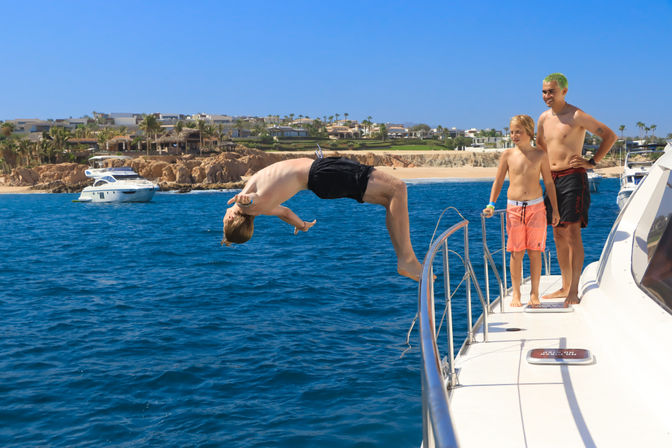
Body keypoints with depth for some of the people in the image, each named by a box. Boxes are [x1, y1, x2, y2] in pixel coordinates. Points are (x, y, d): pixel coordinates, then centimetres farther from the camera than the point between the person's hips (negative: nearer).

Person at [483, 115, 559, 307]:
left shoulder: (540, 155, 3)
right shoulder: (508, 155, 2)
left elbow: (549, 183, 8)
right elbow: (498, 181, 7)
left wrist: (555, 209, 6)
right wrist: (491, 204, -3)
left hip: (536, 206, 0)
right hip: (514, 207, 0)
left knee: (535, 252, 3)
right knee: (516, 253, 2)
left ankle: (534, 293, 12)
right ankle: (516, 294, 10)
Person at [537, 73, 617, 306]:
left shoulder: (577, 116, -9)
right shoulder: (544, 118, 12)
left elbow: (610, 136, -7)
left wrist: (592, 162, -10)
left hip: (572, 178, -7)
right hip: (552, 179, 7)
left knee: (572, 234, -9)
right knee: (558, 234, 9)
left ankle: (574, 290, -7)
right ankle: (565, 286, 17)